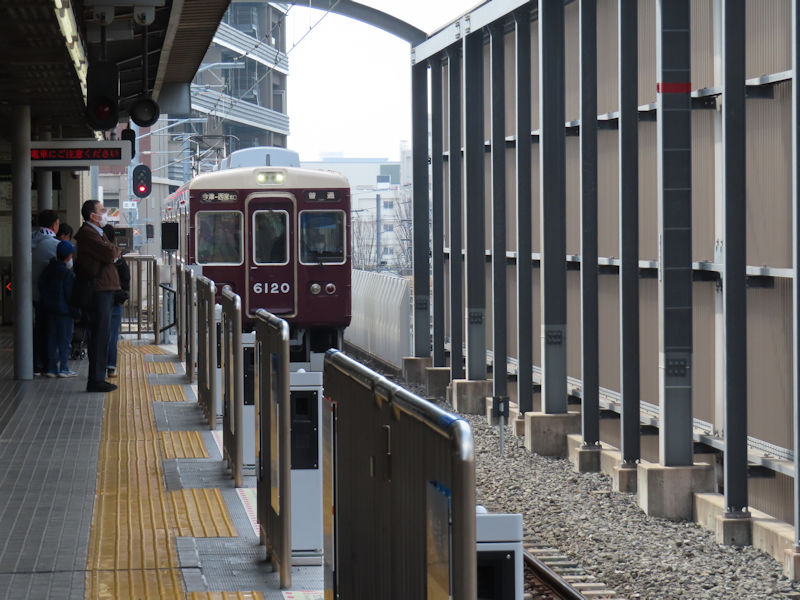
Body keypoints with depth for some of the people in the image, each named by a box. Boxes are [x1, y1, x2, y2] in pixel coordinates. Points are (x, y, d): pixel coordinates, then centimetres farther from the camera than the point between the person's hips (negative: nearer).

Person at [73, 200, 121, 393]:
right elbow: (110, 254, -21)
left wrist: (112, 251, 0)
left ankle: (97, 378, 18)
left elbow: (112, 254, 21)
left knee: (101, 335, 13)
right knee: (100, 335, -9)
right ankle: (96, 380, -8)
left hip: (104, 290, 11)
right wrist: (115, 250, 0)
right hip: (98, 291, -11)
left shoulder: (97, 232, 21)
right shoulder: (87, 233, -14)